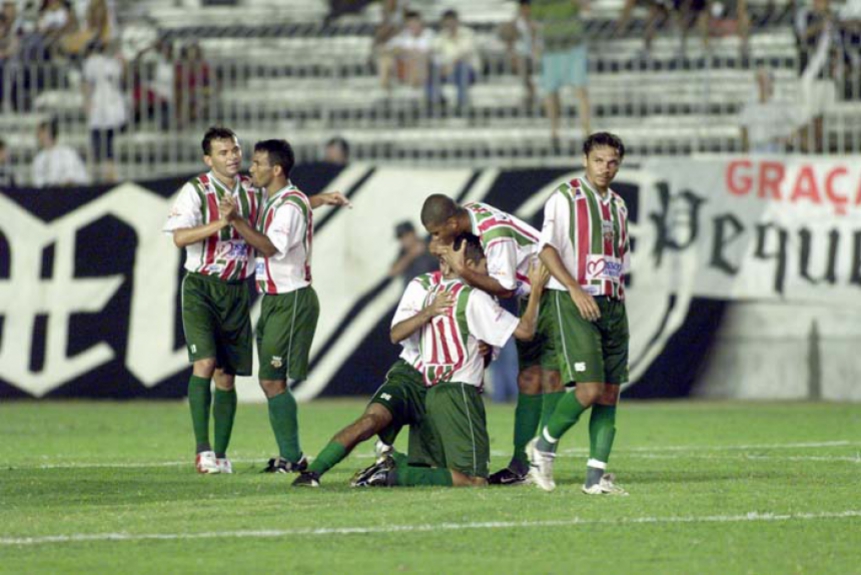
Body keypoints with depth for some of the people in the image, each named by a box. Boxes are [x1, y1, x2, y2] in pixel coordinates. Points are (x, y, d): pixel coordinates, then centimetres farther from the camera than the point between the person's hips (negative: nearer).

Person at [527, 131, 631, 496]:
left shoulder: (618, 206, 18)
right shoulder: (565, 198, -3)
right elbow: (547, 249, -9)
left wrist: (618, 300, 17)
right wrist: (575, 289, -19)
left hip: (612, 304, 7)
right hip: (574, 302, -7)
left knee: (610, 393, 1)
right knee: (588, 389, -16)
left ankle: (596, 476, 2)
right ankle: (544, 446, 6)